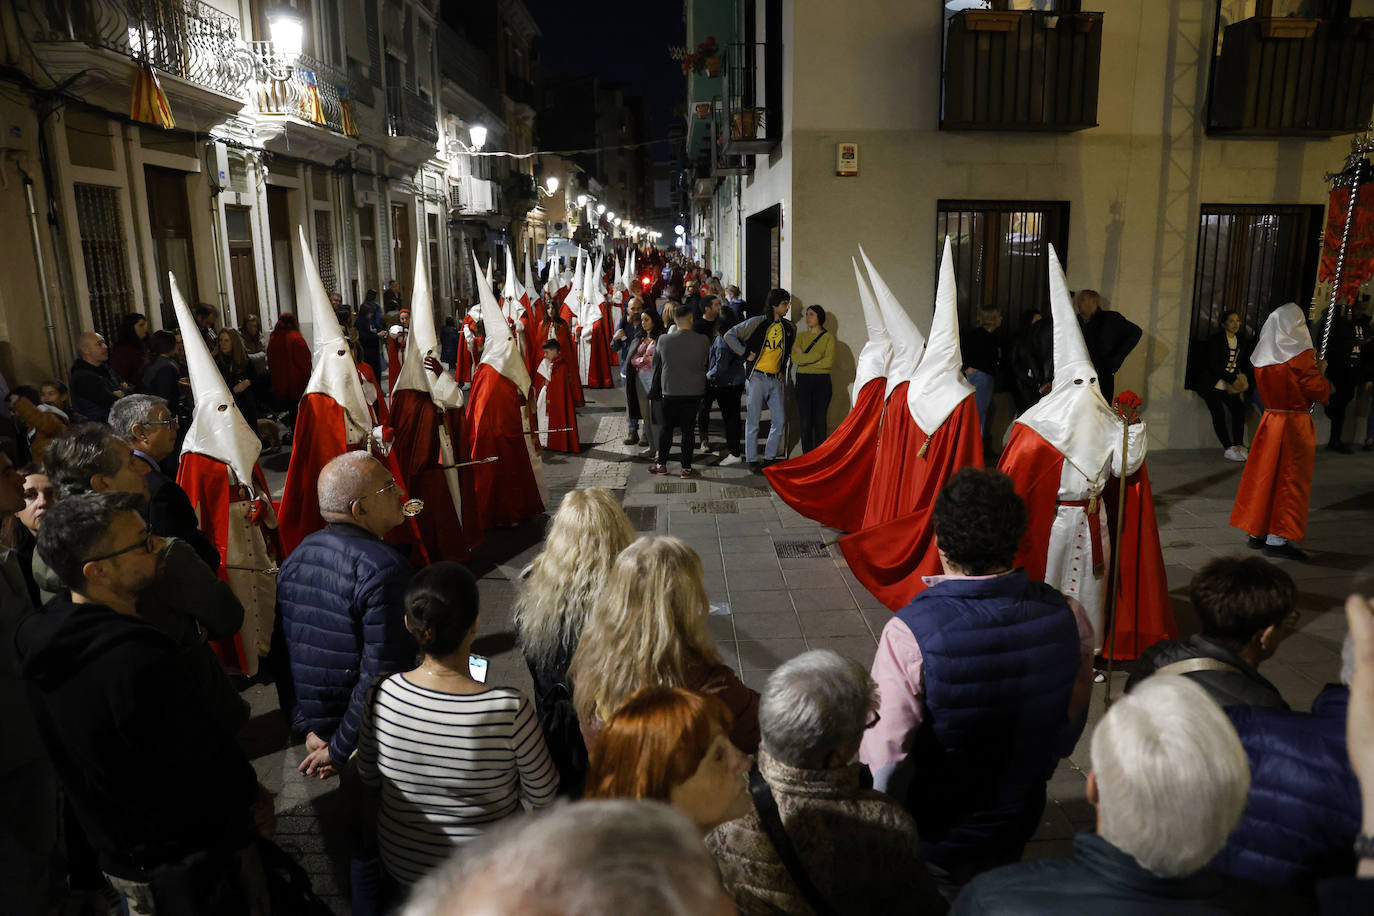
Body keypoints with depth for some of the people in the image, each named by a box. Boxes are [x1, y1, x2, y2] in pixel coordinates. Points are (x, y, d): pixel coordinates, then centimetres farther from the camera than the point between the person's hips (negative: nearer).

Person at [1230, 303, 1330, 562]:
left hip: (1269, 421, 6)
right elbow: (1318, 392, -12)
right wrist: (1320, 372, 6)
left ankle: (1257, 532, 17)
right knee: (1289, 479, 0)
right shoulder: (1300, 356, -15)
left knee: (1264, 474, 12)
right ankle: (1277, 539, 1)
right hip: (1294, 423, -6)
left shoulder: (1263, 355, 5)